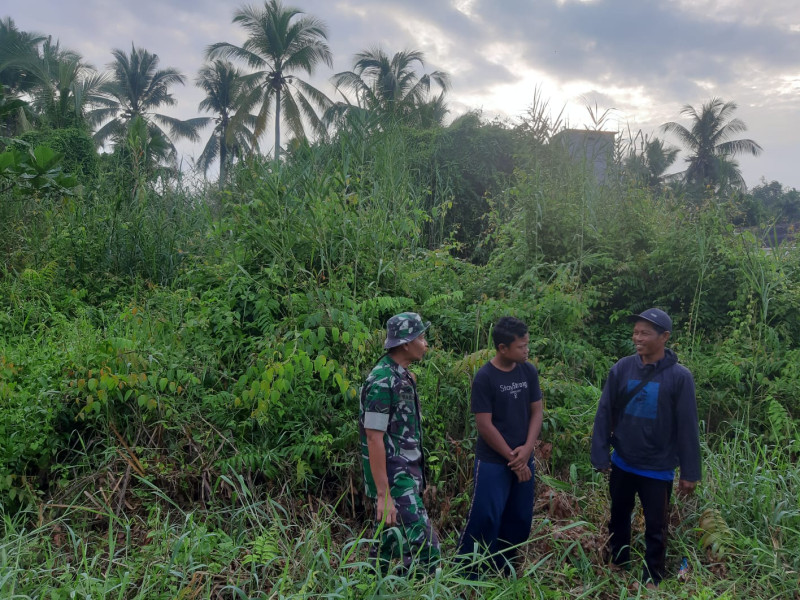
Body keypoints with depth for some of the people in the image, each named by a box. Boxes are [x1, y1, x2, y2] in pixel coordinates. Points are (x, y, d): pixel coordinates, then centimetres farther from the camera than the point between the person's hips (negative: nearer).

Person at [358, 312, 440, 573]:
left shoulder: (401, 376, 9)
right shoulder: (382, 382, -20)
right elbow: (374, 438, -22)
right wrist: (383, 494, -23)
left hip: (406, 473, 9)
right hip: (394, 478, -9)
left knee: (389, 541, 17)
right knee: (424, 546, -8)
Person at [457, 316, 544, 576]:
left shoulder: (529, 371, 0)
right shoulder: (484, 377, -16)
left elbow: (536, 412, 4)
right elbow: (485, 425, -15)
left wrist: (526, 450, -10)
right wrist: (511, 458, -12)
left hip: (523, 460, 6)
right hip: (493, 462, -5)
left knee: (519, 519, 13)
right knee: (485, 519, -4)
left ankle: (503, 570, 31)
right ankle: (465, 574, 13)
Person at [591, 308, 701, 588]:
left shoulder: (679, 376, -14)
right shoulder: (622, 368, -7)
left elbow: (687, 427, -10)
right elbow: (604, 414, -4)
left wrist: (690, 472, -8)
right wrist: (600, 455, -6)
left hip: (658, 469, -3)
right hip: (621, 464, 3)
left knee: (655, 528, 11)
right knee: (618, 518, 20)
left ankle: (652, 580, 31)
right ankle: (618, 567, 41)